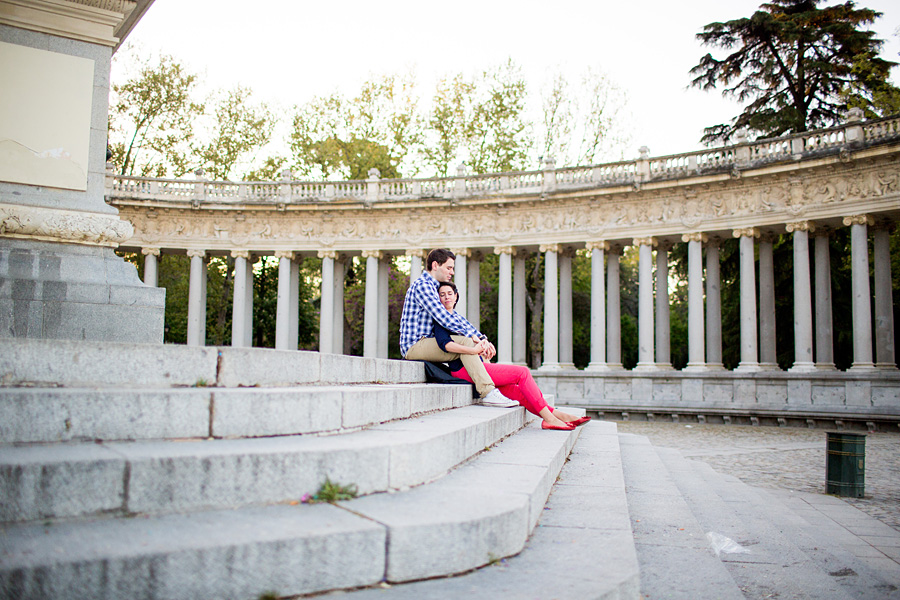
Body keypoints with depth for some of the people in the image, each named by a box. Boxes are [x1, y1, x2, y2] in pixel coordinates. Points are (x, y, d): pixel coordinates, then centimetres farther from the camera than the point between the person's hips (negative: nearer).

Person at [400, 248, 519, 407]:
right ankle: (488, 393, -28)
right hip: (414, 345, -10)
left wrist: (481, 338, 5)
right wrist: (474, 337, -23)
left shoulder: (433, 287, 22)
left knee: (472, 341, 7)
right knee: (466, 341, -25)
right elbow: (444, 318, -22)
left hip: (424, 343, 10)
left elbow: (454, 317, 18)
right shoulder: (422, 285, -11)